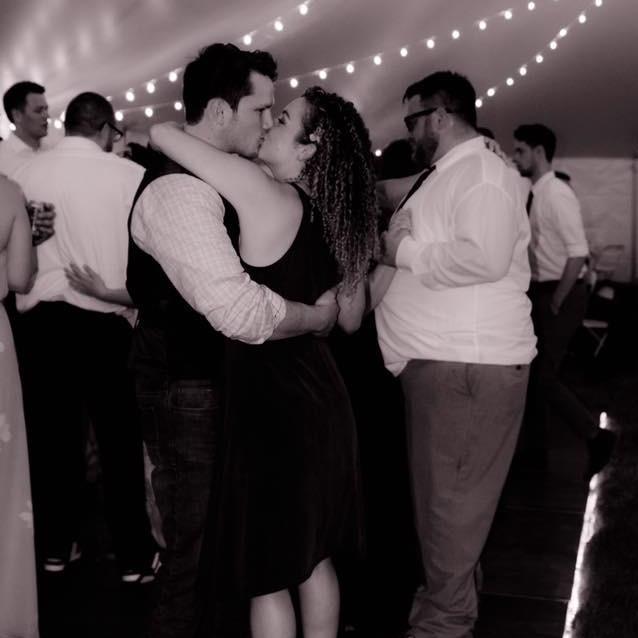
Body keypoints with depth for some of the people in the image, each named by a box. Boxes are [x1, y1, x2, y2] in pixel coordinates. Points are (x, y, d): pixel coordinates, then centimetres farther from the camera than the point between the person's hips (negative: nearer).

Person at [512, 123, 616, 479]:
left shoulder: (557, 193, -17)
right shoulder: (536, 194, 9)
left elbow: (579, 252, -23)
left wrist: (557, 303, -18)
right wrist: (542, 298, 10)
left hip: (562, 295, -9)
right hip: (542, 293, 9)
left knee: (544, 376, -6)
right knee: (530, 369, 14)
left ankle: (596, 436, 8)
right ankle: (536, 440, 27)